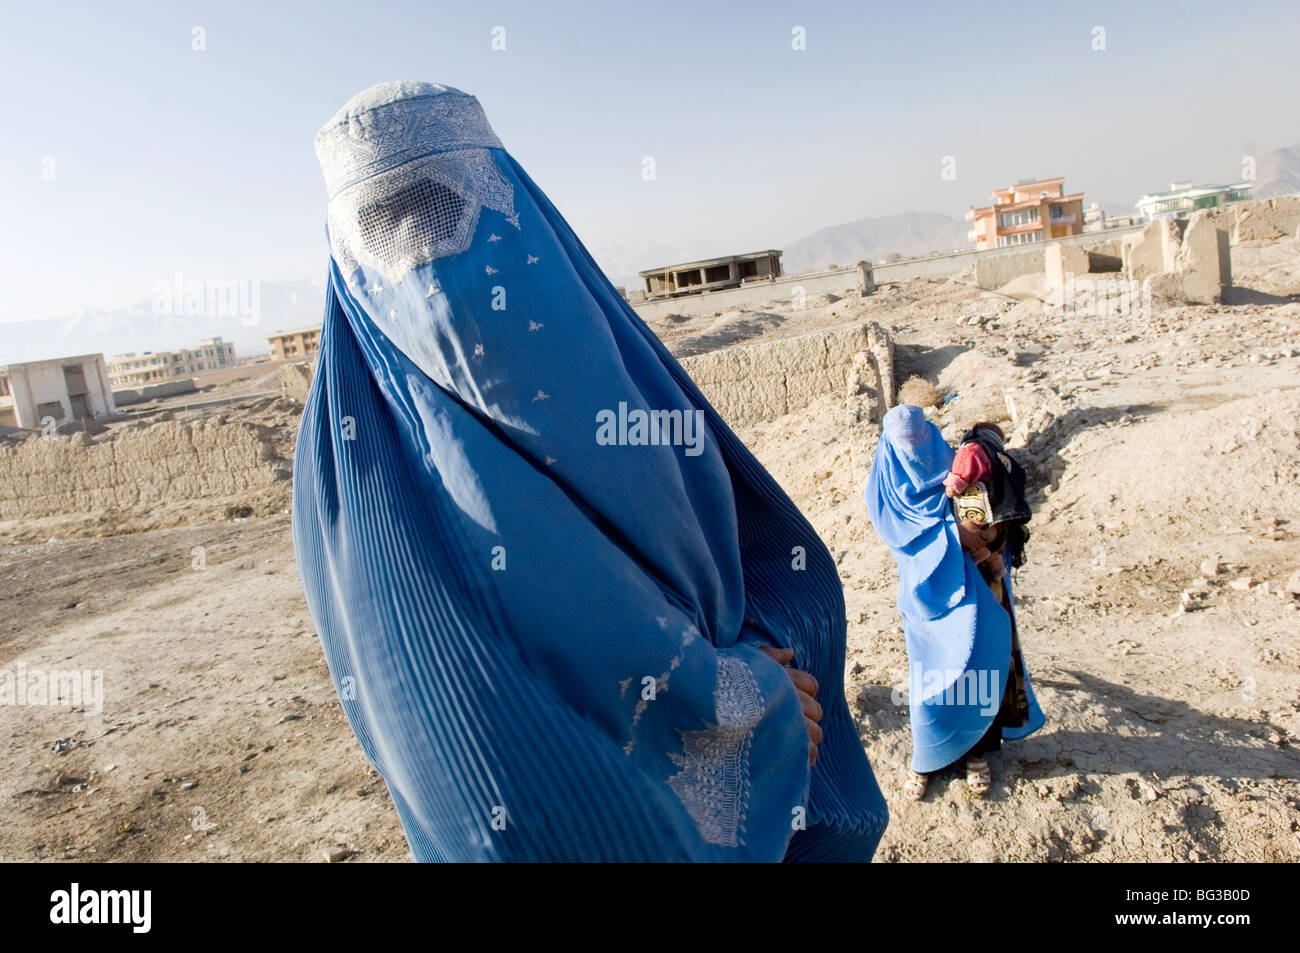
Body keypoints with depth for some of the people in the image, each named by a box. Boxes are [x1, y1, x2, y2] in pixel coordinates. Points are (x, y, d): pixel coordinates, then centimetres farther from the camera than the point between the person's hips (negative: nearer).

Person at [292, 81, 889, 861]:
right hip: (540, 828, -3)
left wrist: (757, 667, -17)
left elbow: (775, 548, 2)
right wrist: (740, 696, -16)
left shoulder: (618, 360, -6)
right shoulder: (356, 451, -15)